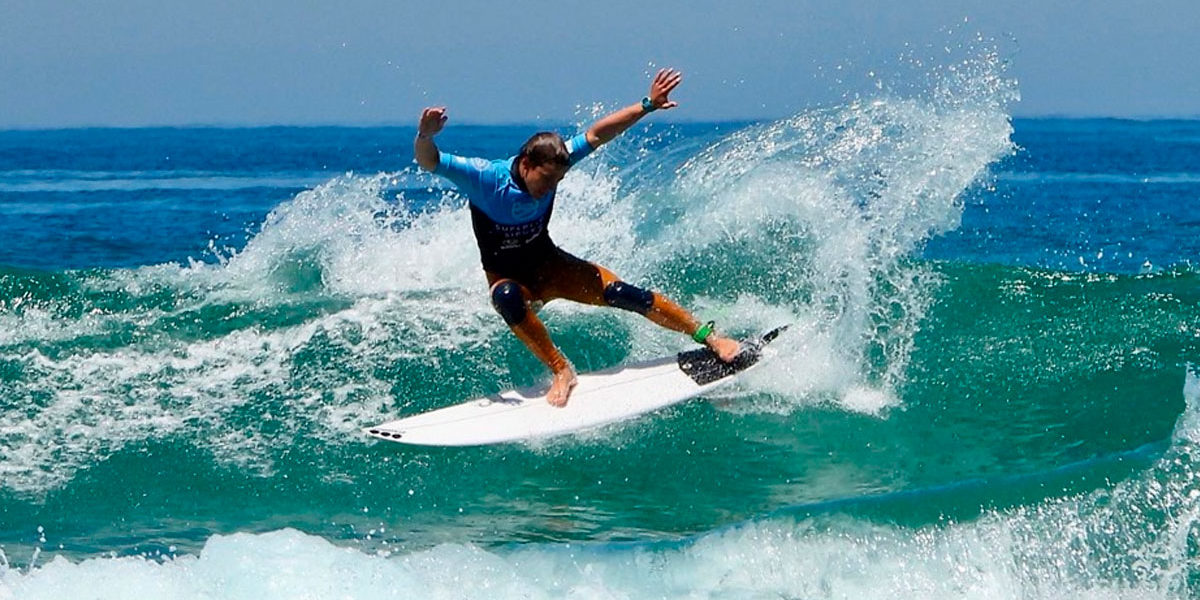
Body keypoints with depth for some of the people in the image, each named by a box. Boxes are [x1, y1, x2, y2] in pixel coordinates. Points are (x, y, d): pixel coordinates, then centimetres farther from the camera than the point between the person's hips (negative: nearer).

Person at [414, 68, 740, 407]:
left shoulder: (553, 163, -15)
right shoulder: (484, 178, -27)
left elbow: (597, 135, -9)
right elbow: (429, 161, -38)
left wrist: (648, 106, -12)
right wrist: (425, 136, -60)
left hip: (549, 265, 3)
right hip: (508, 277, -3)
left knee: (619, 293, -16)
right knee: (507, 297, -40)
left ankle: (708, 337, -4)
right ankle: (561, 371, -30)